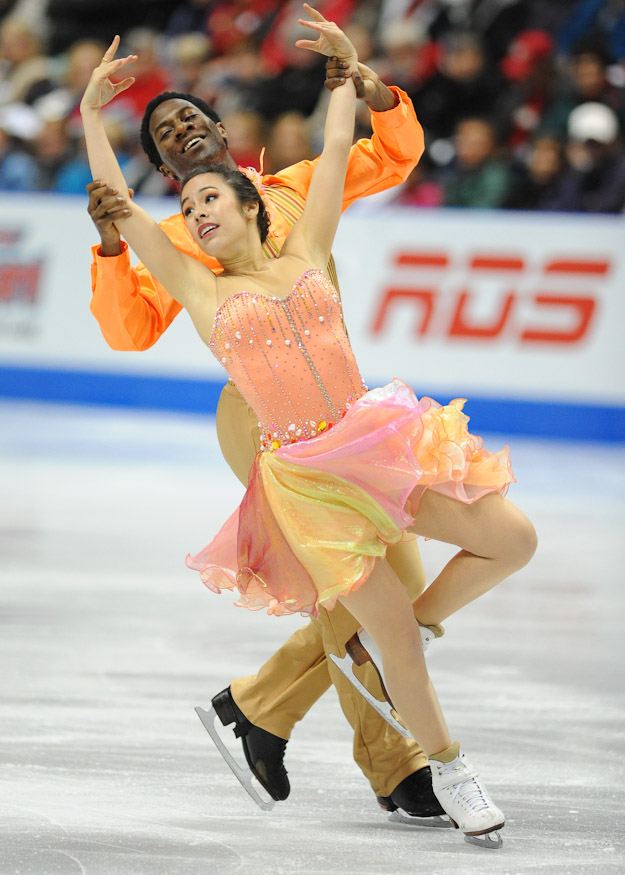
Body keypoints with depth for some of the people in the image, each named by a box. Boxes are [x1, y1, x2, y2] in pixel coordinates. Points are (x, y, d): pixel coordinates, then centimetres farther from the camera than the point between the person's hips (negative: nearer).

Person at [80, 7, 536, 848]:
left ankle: (399, 632, 15)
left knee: (513, 540, -6)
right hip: (303, 476, -3)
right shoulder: (201, 292, 7)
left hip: (378, 438, 3)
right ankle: (447, 766, 17)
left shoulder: (304, 255, 12)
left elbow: (337, 151, 18)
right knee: (395, 638, -4)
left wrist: (347, 69, 23)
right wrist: (91, 114, 10)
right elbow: (121, 211, 6)